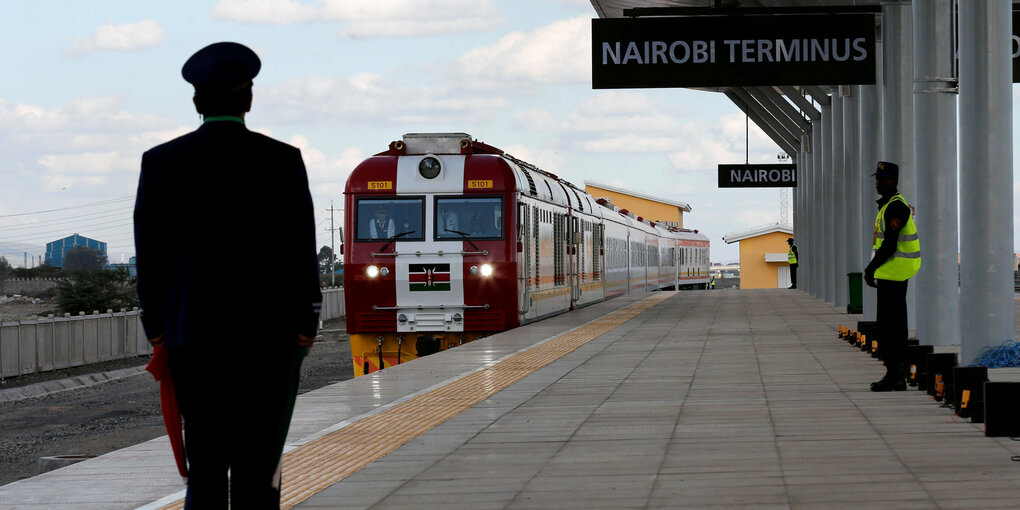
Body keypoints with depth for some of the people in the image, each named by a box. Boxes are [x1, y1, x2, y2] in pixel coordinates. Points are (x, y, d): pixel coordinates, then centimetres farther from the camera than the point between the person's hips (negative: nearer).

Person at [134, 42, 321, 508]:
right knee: (259, 462, 3)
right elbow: (300, 247, -4)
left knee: (205, 456, 6)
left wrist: (156, 326, 9)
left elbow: (151, 249, 2)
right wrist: (305, 324, 3)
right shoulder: (281, 159, -4)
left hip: (193, 334, 2)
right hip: (269, 331, -2)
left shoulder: (161, 161, 1)